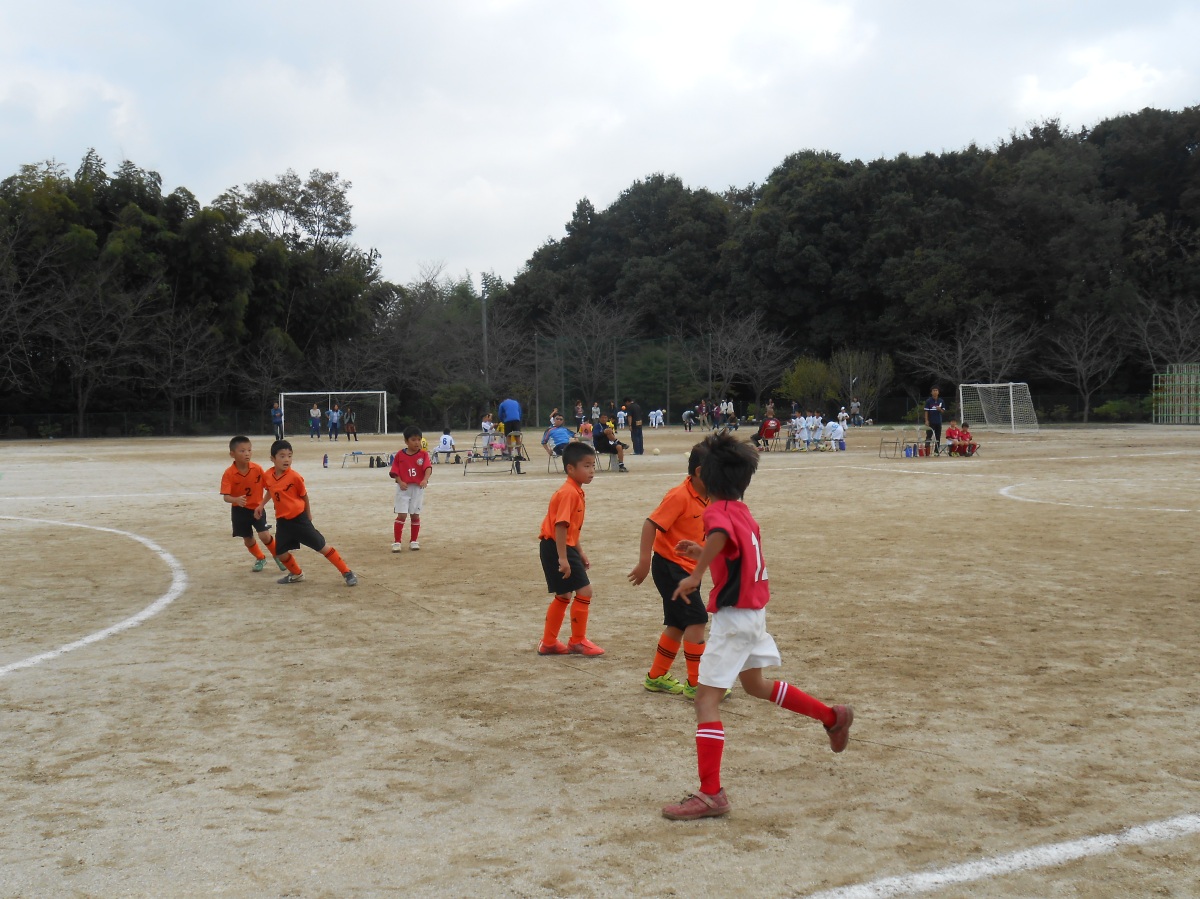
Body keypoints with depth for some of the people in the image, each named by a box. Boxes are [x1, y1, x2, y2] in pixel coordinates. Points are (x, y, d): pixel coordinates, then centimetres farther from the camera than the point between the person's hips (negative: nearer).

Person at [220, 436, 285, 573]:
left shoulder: (257, 469, -13)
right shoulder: (229, 473, -19)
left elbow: (268, 486, -3)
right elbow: (225, 496, -24)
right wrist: (236, 500, -44)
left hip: (257, 507, 0)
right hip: (239, 510, 0)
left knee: (264, 535, -13)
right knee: (248, 539, 11)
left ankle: (277, 556, 13)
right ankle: (260, 559, 37)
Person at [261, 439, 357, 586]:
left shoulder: (294, 476, -17)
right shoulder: (267, 476, -3)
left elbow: (304, 496, -3)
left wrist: (308, 515, 6)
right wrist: (261, 506, 16)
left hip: (299, 518, -5)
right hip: (282, 521, 5)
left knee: (322, 546, -4)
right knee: (280, 552, 9)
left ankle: (347, 573, 1)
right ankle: (296, 574, 36)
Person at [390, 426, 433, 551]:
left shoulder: (423, 454, -2)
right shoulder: (400, 455, -1)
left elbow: (428, 468, -15)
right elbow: (395, 472, 1)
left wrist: (425, 480, -33)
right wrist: (400, 482, -16)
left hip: (418, 488, 1)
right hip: (404, 488, -1)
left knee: (415, 515, 9)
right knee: (401, 515, -5)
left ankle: (413, 541, 21)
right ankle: (397, 542, 1)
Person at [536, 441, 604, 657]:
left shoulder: (577, 492, 13)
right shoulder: (569, 493, -19)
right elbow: (560, 526, -25)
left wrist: (580, 553, 23)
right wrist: (563, 559, -27)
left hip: (564, 546, 11)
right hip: (556, 548, -11)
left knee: (564, 595, 17)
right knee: (584, 591, -7)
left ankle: (549, 643, 26)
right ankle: (577, 641, 6)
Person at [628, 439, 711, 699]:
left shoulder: (707, 497, 6)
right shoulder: (679, 496, -20)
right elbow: (651, 524, -23)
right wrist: (644, 562, -25)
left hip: (688, 568, 9)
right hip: (670, 567, -9)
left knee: (678, 624, 15)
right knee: (697, 619, -12)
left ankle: (656, 677, 27)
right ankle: (695, 684, -5)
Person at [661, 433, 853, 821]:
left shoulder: (718, 510, -17)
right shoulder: (742, 511, 9)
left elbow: (720, 534, -42)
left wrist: (696, 575, -36)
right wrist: (702, 552, 17)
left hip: (734, 615, -9)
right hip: (754, 611, 9)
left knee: (707, 699, -8)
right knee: (755, 684, 30)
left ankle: (711, 794, -10)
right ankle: (833, 717, 41)